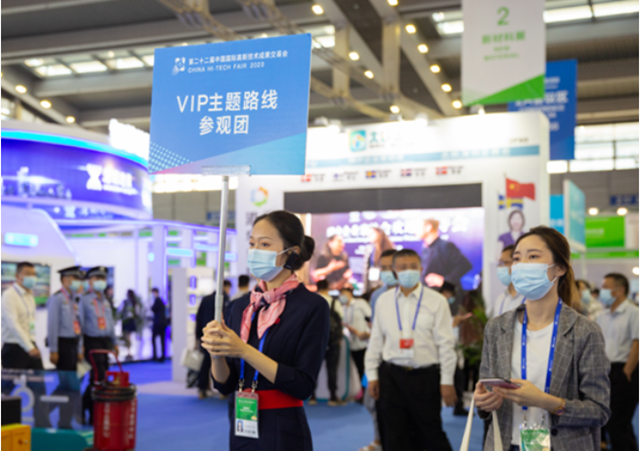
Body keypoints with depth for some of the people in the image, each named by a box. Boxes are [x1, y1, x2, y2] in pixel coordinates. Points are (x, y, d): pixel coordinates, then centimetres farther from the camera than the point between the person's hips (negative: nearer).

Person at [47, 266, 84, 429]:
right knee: (73, 387, -7)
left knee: (65, 385, 12)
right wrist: (53, 350, -16)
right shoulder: (57, 298, -11)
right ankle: (65, 423, 1)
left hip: (72, 345, 9)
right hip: (62, 344, -9)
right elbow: (52, 325, -14)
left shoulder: (72, 300, 16)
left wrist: (79, 350, 17)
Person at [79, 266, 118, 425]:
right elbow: (80, 322, -9)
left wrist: (114, 343, 20)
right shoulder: (85, 299, -5)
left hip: (106, 341, 7)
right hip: (92, 342, -7)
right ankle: (82, 409, 0)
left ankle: (94, 416, 14)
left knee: (102, 378, 6)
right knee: (98, 377, -15)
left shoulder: (105, 301, 17)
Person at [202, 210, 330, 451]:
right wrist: (216, 352, -16)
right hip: (241, 430, 5)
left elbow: (303, 385, -17)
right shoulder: (241, 307, 4)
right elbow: (225, 384, 4)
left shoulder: (312, 306, -11)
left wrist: (244, 351, -23)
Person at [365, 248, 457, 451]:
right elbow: (376, 341, 10)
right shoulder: (383, 301, 6)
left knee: (432, 434, 5)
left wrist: (447, 381, -5)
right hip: (392, 376, 3)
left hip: (425, 377, -3)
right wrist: (372, 375, 7)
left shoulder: (436, 301, -2)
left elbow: (445, 345, -3)